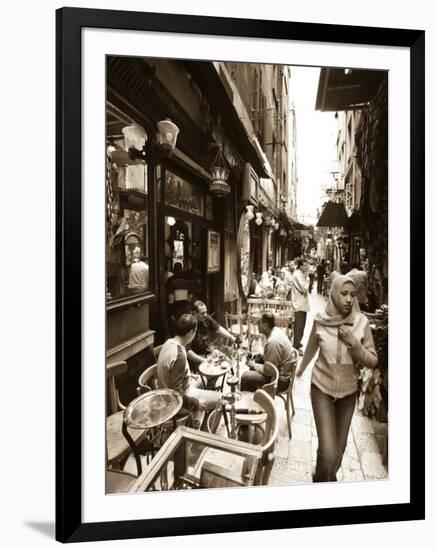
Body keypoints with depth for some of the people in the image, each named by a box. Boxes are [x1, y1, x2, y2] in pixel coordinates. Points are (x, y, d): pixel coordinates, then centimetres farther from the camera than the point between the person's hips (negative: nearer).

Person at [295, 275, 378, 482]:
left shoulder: (362, 322, -13)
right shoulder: (320, 320, -14)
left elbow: (372, 362, -8)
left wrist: (354, 343, -25)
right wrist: (301, 368, 22)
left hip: (348, 391, 2)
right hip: (322, 388, -2)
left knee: (340, 446, 16)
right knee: (328, 450, -10)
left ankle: (331, 477, 47)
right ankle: (321, 480, 22)